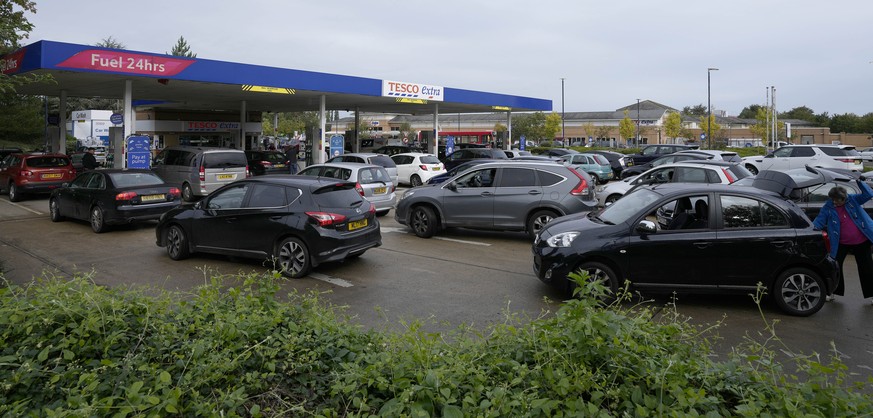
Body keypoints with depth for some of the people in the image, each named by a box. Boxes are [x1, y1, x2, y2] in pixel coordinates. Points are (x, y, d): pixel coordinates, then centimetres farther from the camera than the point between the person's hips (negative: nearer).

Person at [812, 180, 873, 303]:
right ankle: (832, 292, 16)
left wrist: (860, 182, -18)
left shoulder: (852, 199, -5)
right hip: (842, 243, 0)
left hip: (861, 241, 0)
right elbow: (819, 221, -12)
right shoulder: (828, 207, -8)